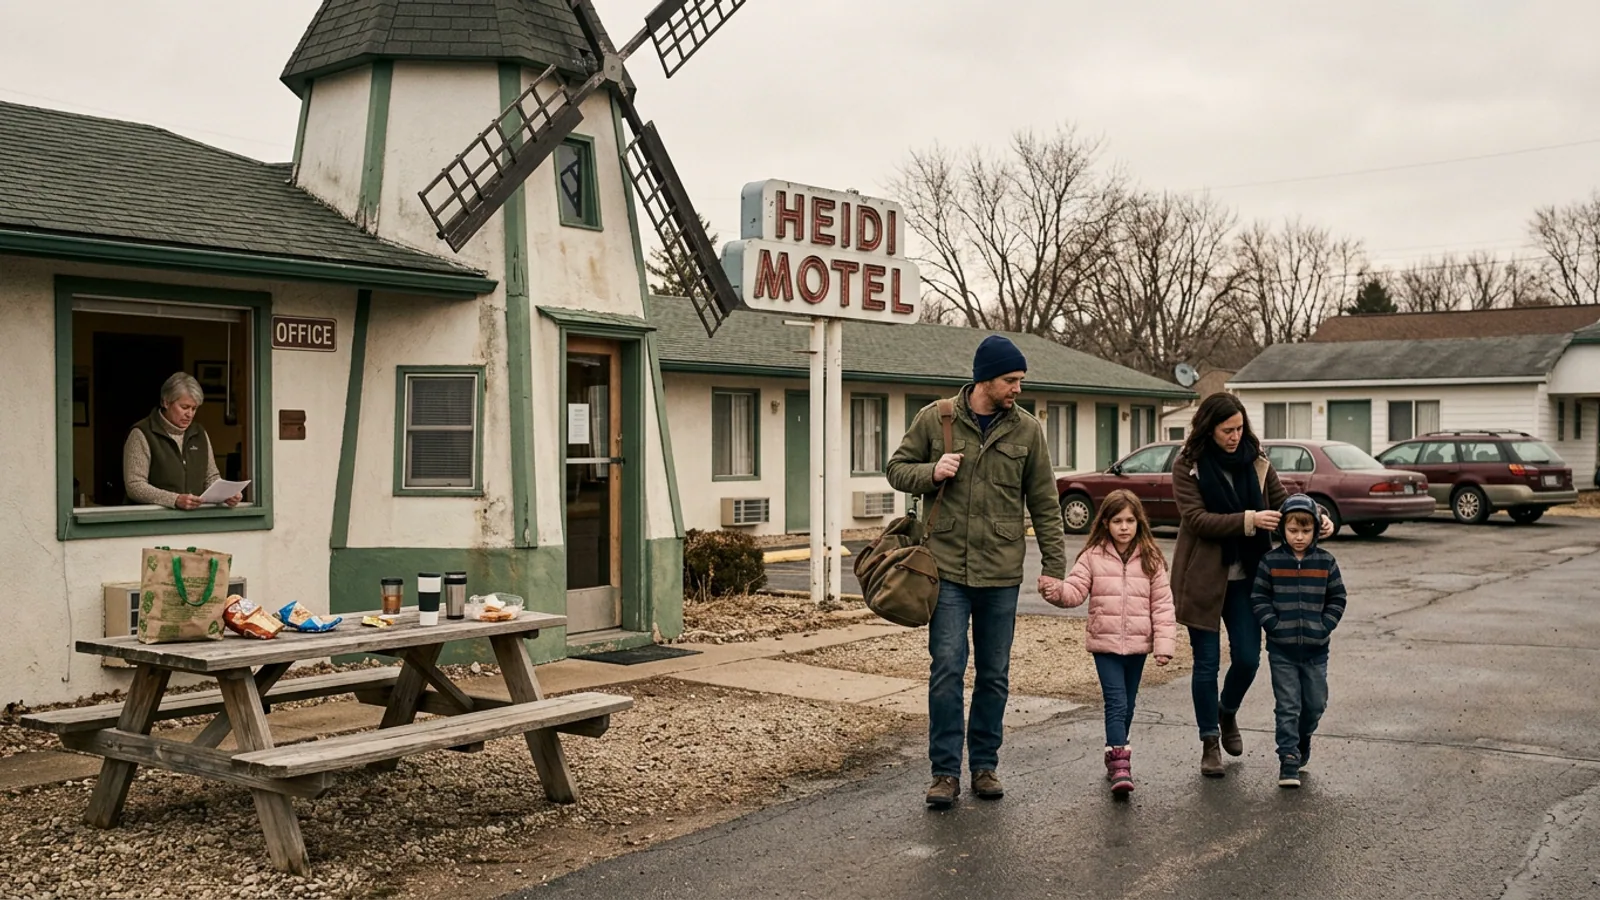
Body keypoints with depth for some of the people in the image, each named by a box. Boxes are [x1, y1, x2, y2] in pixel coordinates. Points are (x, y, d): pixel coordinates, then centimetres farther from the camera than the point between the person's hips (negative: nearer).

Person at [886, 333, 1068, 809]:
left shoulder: (1027, 429, 3)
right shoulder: (934, 419, -1)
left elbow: (1044, 503, 7)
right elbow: (897, 469, 8)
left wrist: (1054, 566, 4)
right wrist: (931, 472, -13)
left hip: (1001, 573, 2)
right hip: (947, 568, -2)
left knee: (995, 675, 9)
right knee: (947, 669, -5)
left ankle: (985, 765, 22)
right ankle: (945, 770, 6)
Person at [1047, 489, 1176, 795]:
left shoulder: (1150, 559, 1)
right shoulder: (1093, 556, -2)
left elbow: (1162, 604, 0)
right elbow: (1076, 590, -9)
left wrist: (1164, 644, -6)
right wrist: (1058, 592, -32)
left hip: (1138, 645, 2)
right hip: (1105, 644, -2)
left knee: (1127, 706, 14)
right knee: (1116, 703, -11)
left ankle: (1115, 757, 31)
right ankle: (1120, 765, -13)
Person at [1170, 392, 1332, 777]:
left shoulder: (1256, 463, 4)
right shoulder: (1188, 465, -8)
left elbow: (1285, 503, 7)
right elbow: (1196, 519, -17)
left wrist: (1317, 517, -13)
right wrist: (1249, 520, -25)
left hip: (1245, 576, 3)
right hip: (1203, 578, -3)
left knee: (1248, 658, 2)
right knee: (1207, 662, 3)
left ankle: (1227, 714, 33)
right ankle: (1209, 742, 18)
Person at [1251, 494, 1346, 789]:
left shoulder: (1326, 562, 0)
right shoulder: (1270, 562, -4)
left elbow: (1337, 599, 5)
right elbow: (1259, 598, -1)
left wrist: (1324, 627, -6)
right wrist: (1274, 625, -12)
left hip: (1315, 648, 2)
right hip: (1281, 648, -2)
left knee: (1315, 703, 12)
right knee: (1288, 706, -1)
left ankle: (1302, 741, 38)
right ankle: (1289, 761, 2)